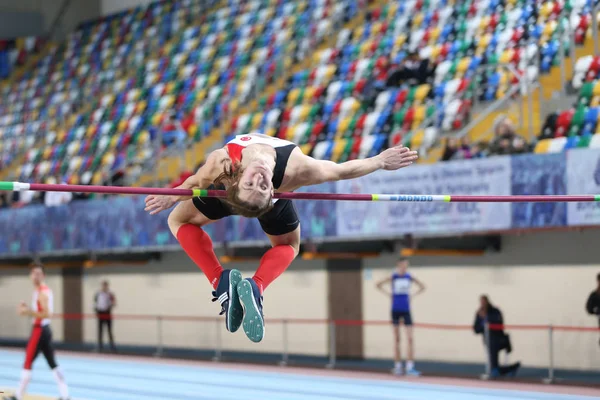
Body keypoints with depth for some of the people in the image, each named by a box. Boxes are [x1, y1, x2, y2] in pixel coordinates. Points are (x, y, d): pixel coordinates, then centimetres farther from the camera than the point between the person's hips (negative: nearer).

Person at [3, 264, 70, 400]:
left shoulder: (42, 292, -15)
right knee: (52, 363, 8)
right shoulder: (44, 290, 15)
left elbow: (46, 314, -24)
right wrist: (27, 309, 12)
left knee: (28, 362, -4)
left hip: (39, 330, -10)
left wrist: (28, 312, -25)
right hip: (44, 329, 10)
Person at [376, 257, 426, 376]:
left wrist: (412, 295, 3)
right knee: (396, 339, 6)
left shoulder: (409, 277, 2)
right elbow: (379, 285, 4)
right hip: (396, 309, -1)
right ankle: (398, 366, 13)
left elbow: (422, 287, 13)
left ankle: (410, 367, -12)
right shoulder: (393, 277, -1)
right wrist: (388, 294, -1)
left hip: (406, 310, 1)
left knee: (410, 338, -9)